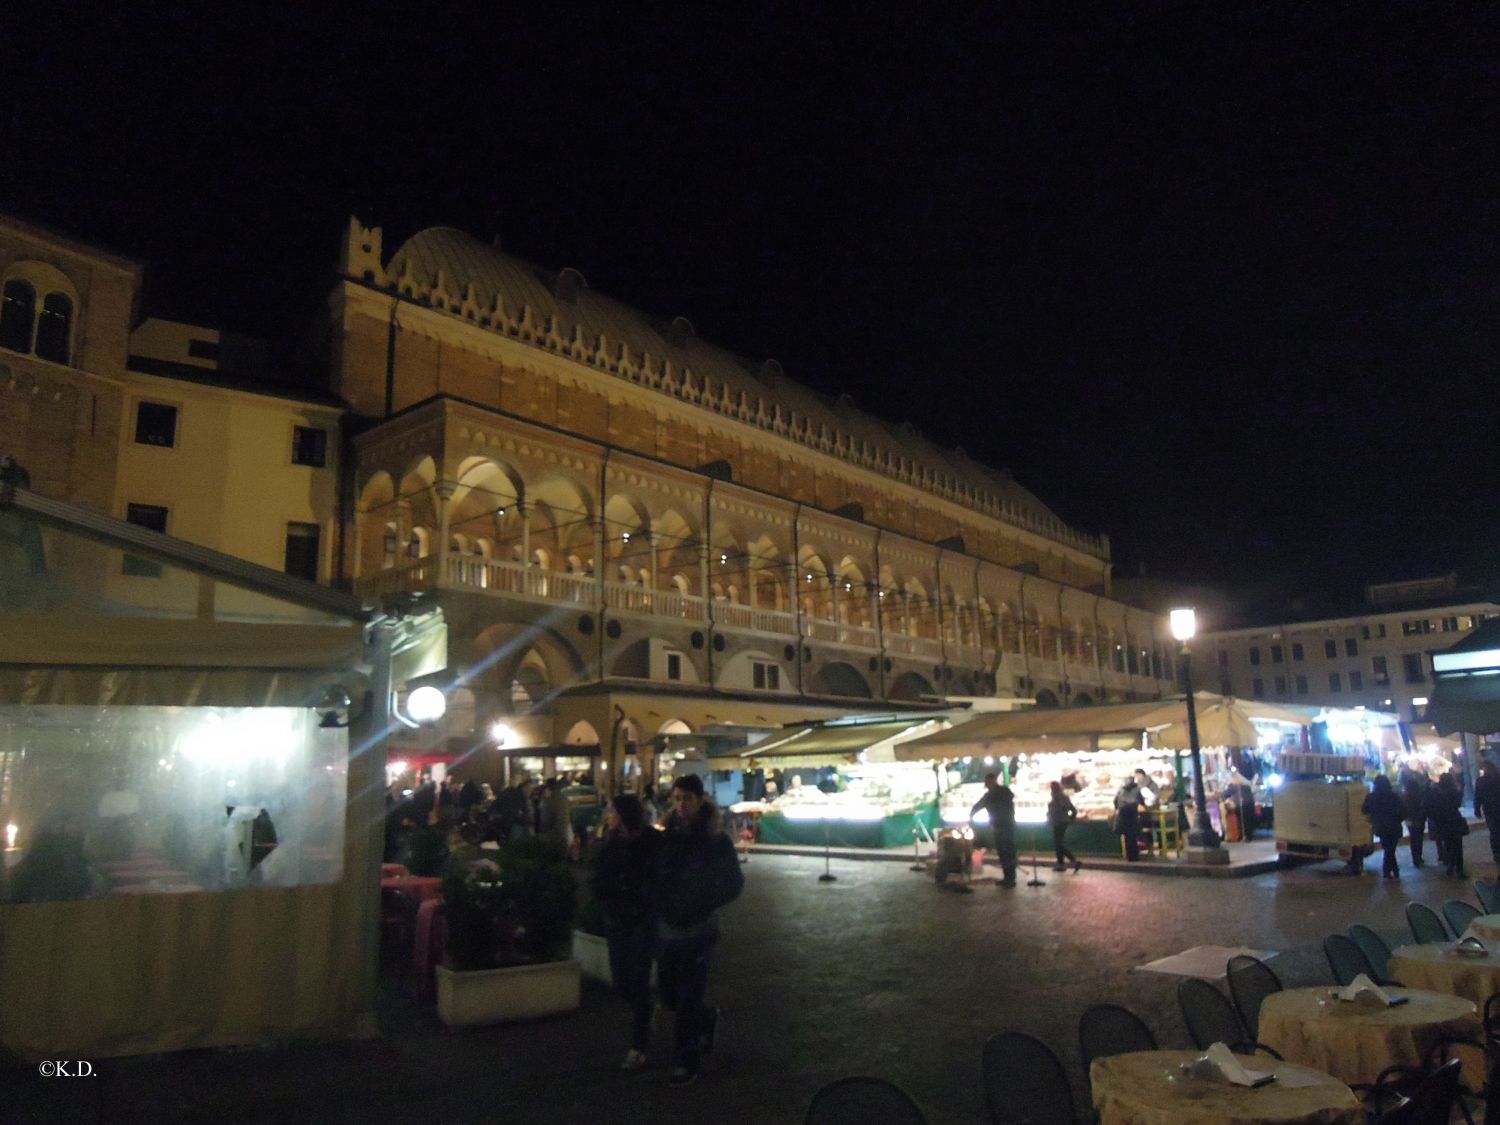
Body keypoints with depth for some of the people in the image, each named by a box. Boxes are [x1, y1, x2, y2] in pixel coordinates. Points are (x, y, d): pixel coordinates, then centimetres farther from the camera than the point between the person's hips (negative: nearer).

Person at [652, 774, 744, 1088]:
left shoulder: (716, 841, -11)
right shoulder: (667, 836, 0)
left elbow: (734, 884, -6)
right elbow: (655, 876, 12)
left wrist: (703, 905, -14)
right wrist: (658, 904, -2)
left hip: (698, 931, -4)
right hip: (667, 929, 4)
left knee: (688, 999, -1)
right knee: (669, 995, 13)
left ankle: (685, 1064, 16)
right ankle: (707, 1016, 41)